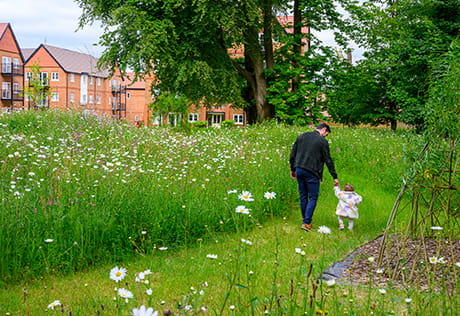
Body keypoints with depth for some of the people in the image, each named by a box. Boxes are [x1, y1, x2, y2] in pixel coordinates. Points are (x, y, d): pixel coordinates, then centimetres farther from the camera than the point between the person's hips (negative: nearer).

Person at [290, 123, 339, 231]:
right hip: (312, 173, -5)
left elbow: (292, 154, 12)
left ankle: (305, 220, 22)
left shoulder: (301, 136, 11)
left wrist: (293, 169, 21)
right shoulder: (323, 141, -4)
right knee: (313, 198, 2)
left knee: (303, 196, 15)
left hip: (299, 170, 5)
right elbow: (328, 160, -4)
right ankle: (306, 223, -4)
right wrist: (335, 177, 0)